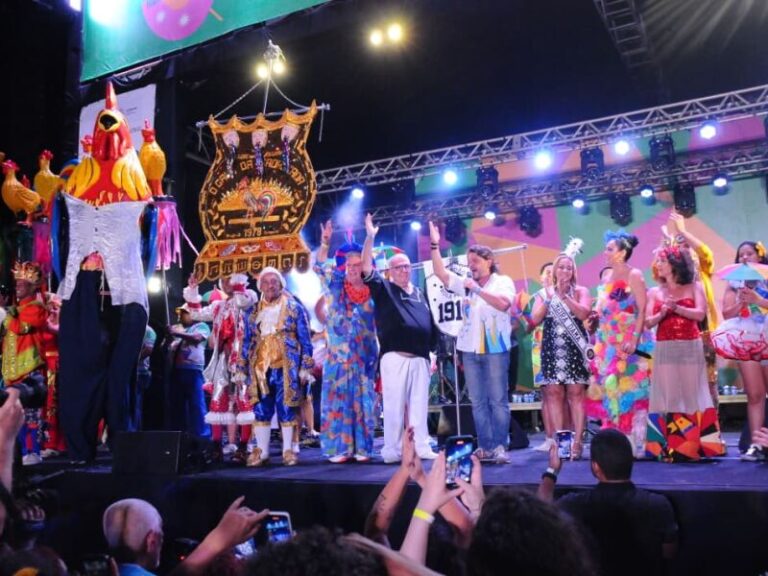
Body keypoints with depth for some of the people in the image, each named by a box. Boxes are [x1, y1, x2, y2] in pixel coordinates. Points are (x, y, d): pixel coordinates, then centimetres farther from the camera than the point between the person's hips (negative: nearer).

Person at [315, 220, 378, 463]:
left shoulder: (371, 292, 6)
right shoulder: (335, 288, 5)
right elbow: (321, 267, -3)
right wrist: (324, 242, -13)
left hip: (364, 356, 1)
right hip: (338, 355, -1)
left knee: (363, 400, 4)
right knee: (338, 399, -1)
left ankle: (362, 447, 11)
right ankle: (339, 447, 6)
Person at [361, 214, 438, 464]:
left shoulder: (419, 293, 19)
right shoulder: (383, 289, 5)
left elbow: (430, 324, 21)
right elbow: (366, 268, -8)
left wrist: (431, 353, 17)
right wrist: (370, 237, -13)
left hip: (420, 359, 5)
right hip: (395, 357, -4)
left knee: (419, 404, 7)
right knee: (394, 404, -2)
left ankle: (421, 448, 12)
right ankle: (393, 450, 4)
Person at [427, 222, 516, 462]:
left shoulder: (503, 281, 1)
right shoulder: (466, 284, 12)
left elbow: (503, 304, -16)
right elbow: (441, 273, 4)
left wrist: (478, 290, -17)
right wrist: (434, 245, -3)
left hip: (495, 348, -4)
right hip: (470, 350, 5)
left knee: (498, 400, -2)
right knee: (478, 401, 7)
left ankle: (500, 446, 1)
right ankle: (485, 446, 14)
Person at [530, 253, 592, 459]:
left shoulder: (581, 291, 7)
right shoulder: (545, 292, 12)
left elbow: (583, 313, -11)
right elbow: (535, 318, 1)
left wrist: (563, 296, -13)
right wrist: (549, 298, -7)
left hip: (575, 348, -2)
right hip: (552, 348, 2)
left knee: (576, 392, -5)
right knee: (553, 392, -2)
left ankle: (577, 440, -3)